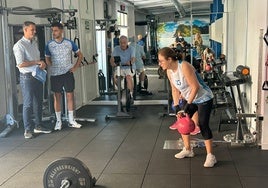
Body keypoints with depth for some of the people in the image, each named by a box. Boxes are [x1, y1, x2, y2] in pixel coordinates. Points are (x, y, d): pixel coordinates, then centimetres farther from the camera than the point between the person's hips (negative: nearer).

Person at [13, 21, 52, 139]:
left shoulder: (35, 43, 12)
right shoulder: (19, 45, -13)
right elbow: (20, 64, -21)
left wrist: (42, 64, 0)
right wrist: (37, 62, -15)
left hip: (38, 75, 8)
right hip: (27, 77, -8)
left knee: (38, 102, 13)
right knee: (28, 104, -4)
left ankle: (38, 126, 24)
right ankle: (27, 130, 5)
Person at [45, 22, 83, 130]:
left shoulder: (69, 43, -1)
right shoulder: (49, 45, 0)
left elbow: (80, 55, 11)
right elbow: (47, 59, 13)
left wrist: (75, 67, 2)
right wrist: (52, 67, -2)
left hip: (68, 73, 0)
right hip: (55, 74, 0)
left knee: (70, 96, 4)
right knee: (57, 97, 5)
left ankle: (71, 120, 15)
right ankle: (58, 121, 14)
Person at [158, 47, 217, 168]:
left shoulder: (184, 67, -28)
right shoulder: (169, 71, -4)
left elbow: (195, 87, -27)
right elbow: (175, 90, 3)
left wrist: (188, 104, -24)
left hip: (204, 98, -8)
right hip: (190, 99, 8)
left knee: (203, 125, -12)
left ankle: (210, 156, -3)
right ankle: (187, 150, 26)